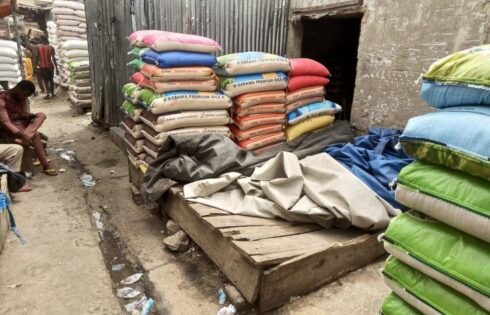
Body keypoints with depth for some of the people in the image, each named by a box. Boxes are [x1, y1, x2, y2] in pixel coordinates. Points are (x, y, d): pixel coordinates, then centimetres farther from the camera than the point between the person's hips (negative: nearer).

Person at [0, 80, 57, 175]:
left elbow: (23, 114, 3)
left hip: (20, 122, 8)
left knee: (41, 115, -14)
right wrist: (22, 134, -41)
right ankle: (46, 166, -28)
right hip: (10, 127, -8)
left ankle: (24, 138, -36)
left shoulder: (22, 98, 3)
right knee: (35, 135, -29)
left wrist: (31, 116, -22)